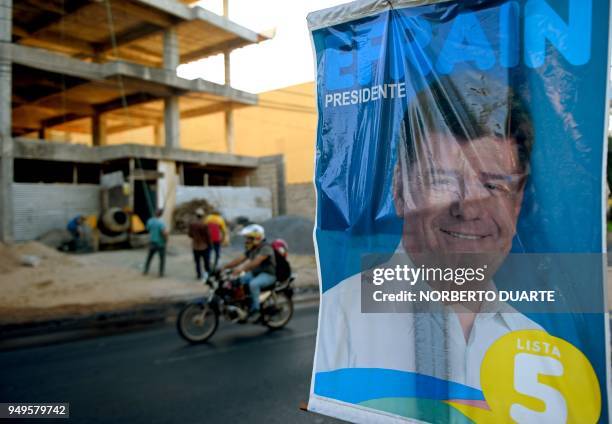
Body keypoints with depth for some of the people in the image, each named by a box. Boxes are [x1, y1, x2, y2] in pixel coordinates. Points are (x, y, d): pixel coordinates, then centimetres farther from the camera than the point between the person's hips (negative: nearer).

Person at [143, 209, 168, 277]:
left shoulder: (150, 221, -5)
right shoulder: (161, 222, -23)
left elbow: (148, 229, 12)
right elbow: (165, 232, -32)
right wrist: (166, 239, -13)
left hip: (152, 242, 5)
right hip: (160, 243, -5)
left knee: (149, 257, 21)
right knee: (162, 259, 10)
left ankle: (145, 271, 25)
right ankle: (161, 273, 11)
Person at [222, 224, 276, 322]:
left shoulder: (265, 248, -19)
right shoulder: (251, 249, 10)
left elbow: (256, 262, -33)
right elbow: (240, 259, 2)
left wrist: (241, 269, -44)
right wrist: (224, 267, -8)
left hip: (268, 274, -9)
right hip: (255, 273, 9)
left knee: (253, 284, -36)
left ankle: (255, 310, -24)